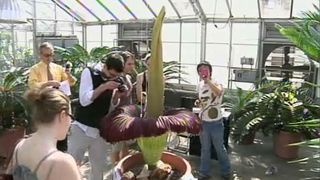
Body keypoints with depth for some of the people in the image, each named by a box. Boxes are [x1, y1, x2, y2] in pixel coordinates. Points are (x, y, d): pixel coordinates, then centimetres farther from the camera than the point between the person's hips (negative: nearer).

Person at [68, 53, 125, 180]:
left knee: (99, 168, 13)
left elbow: (113, 105, 9)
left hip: (101, 131, 4)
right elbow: (84, 100, -19)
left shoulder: (113, 78, 3)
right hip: (82, 128, -4)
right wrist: (103, 87, -28)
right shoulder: (89, 72, -10)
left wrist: (117, 95, -12)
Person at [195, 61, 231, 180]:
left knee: (220, 148, 12)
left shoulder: (216, 83, -15)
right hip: (203, 122, 5)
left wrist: (207, 80, -37)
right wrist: (198, 102, -3)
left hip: (216, 123, -5)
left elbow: (218, 92, -41)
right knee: (205, 149, 16)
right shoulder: (199, 85, 4)